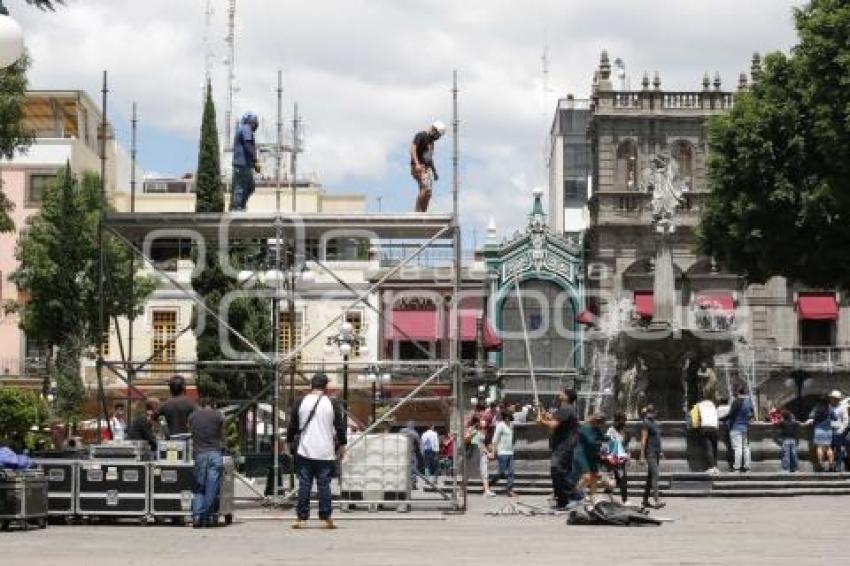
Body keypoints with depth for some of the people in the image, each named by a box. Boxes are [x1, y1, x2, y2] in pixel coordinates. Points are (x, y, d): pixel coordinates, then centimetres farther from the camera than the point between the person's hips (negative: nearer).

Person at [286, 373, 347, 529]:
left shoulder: (301, 403, 2)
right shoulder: (333, 405, -1)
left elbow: (292, 426, 7)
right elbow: (340, 427, 1)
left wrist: (290, 442, 19)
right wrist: (342, 446, 11)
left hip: (304, 452, 1)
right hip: (325, 453, -1)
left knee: (304, 484, 3)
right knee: (324, 485, 2)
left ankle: (301, 518, 3)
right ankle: (326, 518, 1)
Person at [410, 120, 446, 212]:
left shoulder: (431, 140, 21)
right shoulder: (420, 136, -5)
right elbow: (413, 149, -16)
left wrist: (434, 172, 26)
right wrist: (417, 163, -27)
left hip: (427, 168, 9)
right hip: (419, 167, -9)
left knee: (427, 192, 3)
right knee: (426, 188, -22)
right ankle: (418, 211, -19)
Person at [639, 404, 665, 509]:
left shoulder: (654, 423, 17)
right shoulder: (646, 423, -9)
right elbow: (643, 440, -12)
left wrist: (660, 452, 19)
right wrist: (642, 455, -15)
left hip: (656, 453, 9)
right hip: (650, 453, -9)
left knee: (650, 477, 10)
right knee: (655, 476, -17)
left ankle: (645, 500, 15)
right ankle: (657, 501, -25)